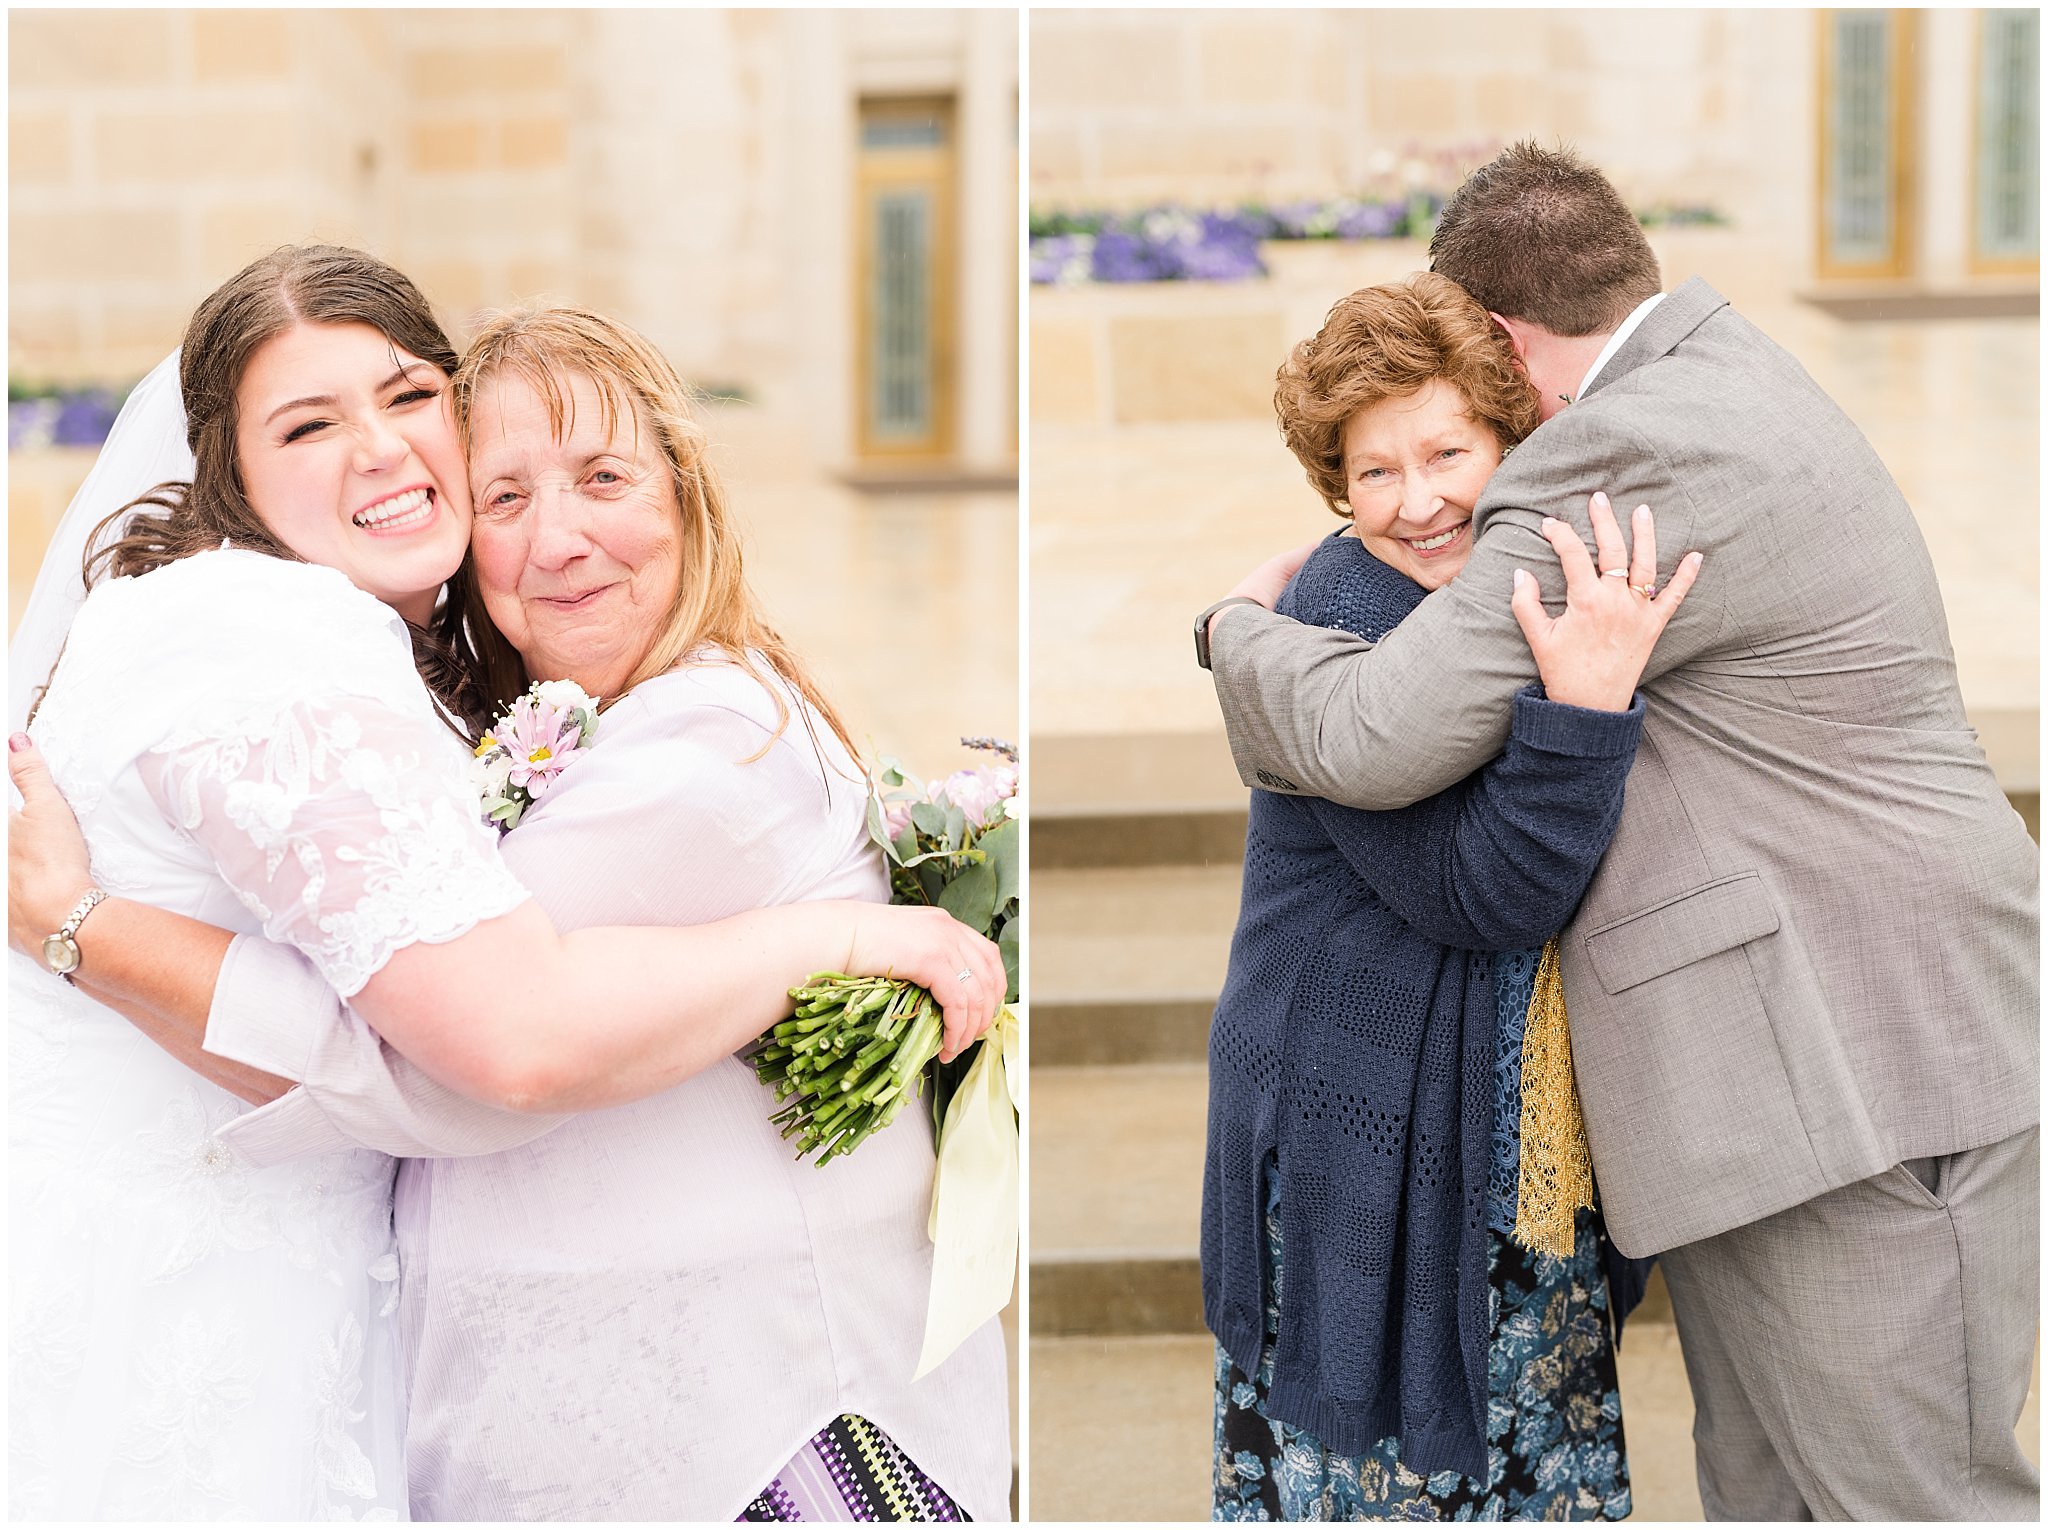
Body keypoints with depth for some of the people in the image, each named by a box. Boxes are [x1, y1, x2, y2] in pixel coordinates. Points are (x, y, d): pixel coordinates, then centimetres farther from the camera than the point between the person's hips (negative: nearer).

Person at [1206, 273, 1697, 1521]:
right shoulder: (1340, 627, -20)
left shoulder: (1534, 589, 3)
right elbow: (1482, 894, -29)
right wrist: (1587, 697, -36)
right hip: (1368, 1126, -7)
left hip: (1527, 1129, 7)